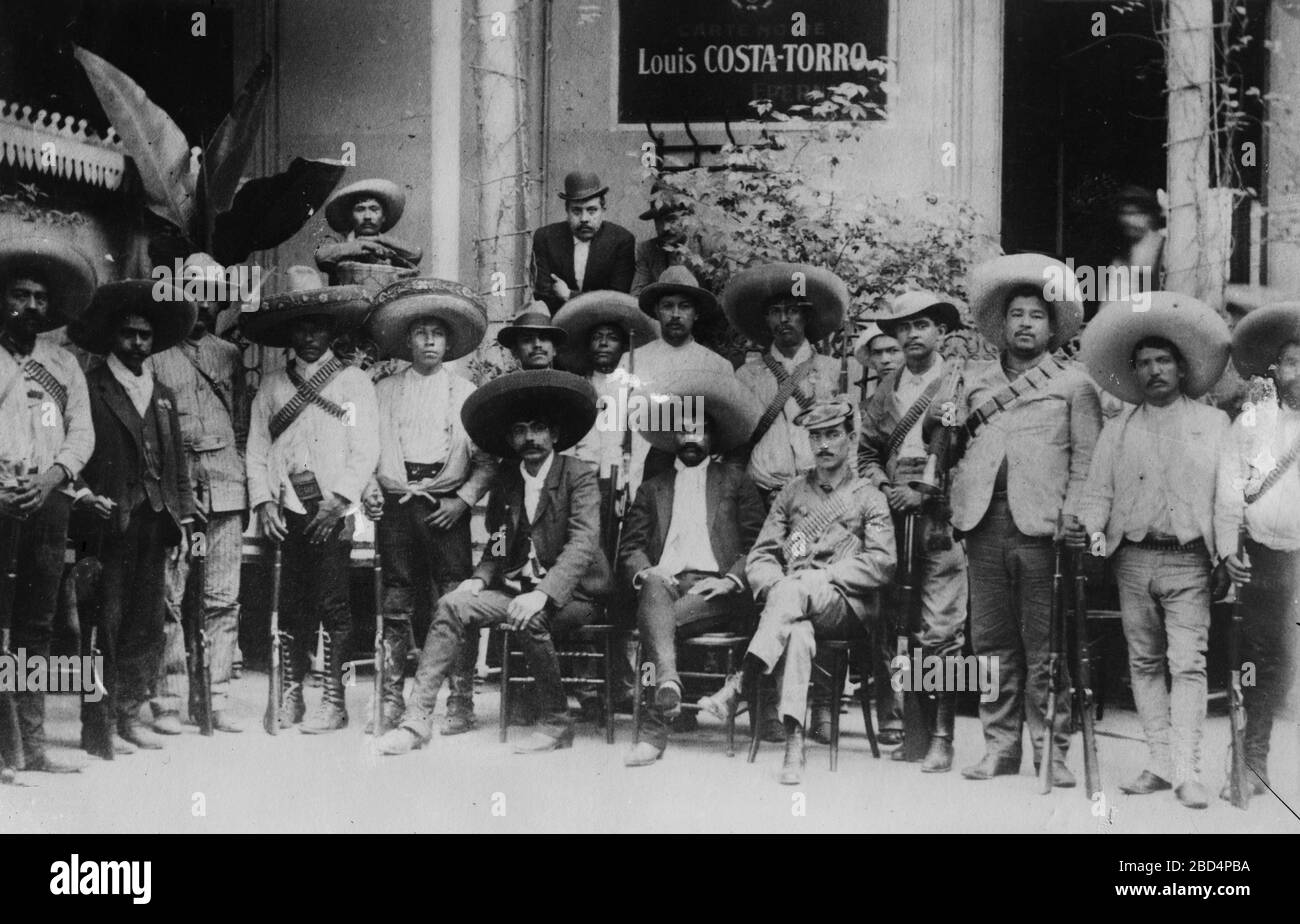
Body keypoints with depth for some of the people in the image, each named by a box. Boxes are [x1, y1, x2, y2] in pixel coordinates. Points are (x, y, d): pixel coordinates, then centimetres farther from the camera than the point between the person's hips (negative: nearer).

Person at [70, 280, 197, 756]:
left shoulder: (163, 395, 20)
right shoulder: (90, 388, 2)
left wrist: (183, 518, 12)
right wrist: (85, 493, -17)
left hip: (154, 522, 5)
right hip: (109, 520, -5)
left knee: (147, 624, 6)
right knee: (105, 623, -5)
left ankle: (129, 713, 15)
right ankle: (97, 725, 0)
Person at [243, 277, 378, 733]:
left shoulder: (354, 381, 7)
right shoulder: (271, 387, 16)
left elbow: (366, 450, -1)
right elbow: (257, 450, 11)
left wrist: (338, 501, -11)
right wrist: (264, 501, -4)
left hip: (333, 508, -3)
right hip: (286, 510, 3)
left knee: (333, 604, -6)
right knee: (291, 605, 3)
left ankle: (333, 701, -2)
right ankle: (290, 696, 10)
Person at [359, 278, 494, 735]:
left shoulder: (465, 393, 9)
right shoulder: (385, 391, 13)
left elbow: (487, 460, 6)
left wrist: (464, 499, -6)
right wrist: (370, 487, -5)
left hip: (445, 507, -1)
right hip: (395, 504, 2)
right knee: (396, 608, 3)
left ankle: (460, 704, -2)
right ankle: (391, 702, 10)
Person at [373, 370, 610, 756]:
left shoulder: (579, 475, -5)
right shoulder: (505, 479, 12)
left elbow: (583, 543, -18)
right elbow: (497, 546, 16)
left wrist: (542, 594, -31)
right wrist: (479, 579, -7)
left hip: (570, 593, -5)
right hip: (516, 588, 5)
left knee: (529, 619, -34)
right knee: (452, 605, -17)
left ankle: (558, 723, -14)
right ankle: (417, 719, -19)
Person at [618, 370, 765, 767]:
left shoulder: (735, 481, 20)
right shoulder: (654, 487, 27)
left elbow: (758, 544, 9)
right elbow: (629, 548, 17)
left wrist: (730, 580, -9)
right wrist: (645, 572, -7)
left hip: (716, 590, -1)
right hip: (666, 582, 1)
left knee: (654, 619, -33)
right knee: (654, 590, -37)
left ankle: (656, 723, -38)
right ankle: (667, 681, -57)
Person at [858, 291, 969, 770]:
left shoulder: (963, 383, 2)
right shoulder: (885, 390, 18)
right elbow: (866, 451, 19)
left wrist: (924, 493, -10)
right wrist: (884, 488, 1)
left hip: (942, 519, -4)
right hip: (892, 518, 5)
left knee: (941, 632, -7)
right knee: (891, 628, 3)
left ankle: (941, 737, -2)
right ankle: (900, 726, 11)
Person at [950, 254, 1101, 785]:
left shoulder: (1074, 384, 10)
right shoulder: (975, 381, 20)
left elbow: (1086, 460, 4)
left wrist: (1072, 516, -9)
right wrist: (955, 493, 1)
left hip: (1041, 524, -3)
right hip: (984, 522, 3)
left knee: (1044, 646, -3)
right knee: (992, 642, 4)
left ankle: (1051, 750, 2)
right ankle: (1000, 746, 10)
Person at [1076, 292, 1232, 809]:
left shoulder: (1213, 423, 10)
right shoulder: (1117, 430, 13)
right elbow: (1098, 491, 7)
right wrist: (1092, 530, -11)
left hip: (1189, 560, -2)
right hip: (1133, 558, 3)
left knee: (1188, 664, -9)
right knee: (1145, 663, 5)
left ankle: (1187, 771, -10)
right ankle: (1160, 764, 11)